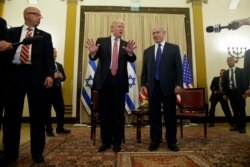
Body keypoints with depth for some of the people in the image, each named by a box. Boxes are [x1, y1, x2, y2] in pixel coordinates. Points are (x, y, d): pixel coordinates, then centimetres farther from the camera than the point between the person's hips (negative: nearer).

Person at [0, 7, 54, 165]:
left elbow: (49, 57, 3)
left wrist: (50, 75, -10)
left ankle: (37, 152, 16)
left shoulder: (45, 36, 13)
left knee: (37, 115, 3)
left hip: (36, 76, -1)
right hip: (15, 74, 1)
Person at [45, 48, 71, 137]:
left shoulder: (59, 65, 17)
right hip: (48, 90, -6)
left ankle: (60, 128, 21)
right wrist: (52, 76, -20)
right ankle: (49, 130, 15)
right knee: (47, 111, 3)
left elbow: (64, 78, 16)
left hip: (58, 90, 6)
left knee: (61, 109, 8)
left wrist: (61, 76, -6)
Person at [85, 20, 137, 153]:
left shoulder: (126, 44, 11)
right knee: (104, 112, 6)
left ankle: (117, 142, 18)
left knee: (118, 113, 5)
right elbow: (94, 57, -3)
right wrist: (93, 52, -26)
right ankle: (105, 141, 20)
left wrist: (130, 52, -27)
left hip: (119, 81, 1)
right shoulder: (101, 41, 8)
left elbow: (132, 59, -4)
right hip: (104, 80, -1)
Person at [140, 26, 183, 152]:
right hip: (153, 87, 2)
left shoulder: (174, 48, 7)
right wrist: (143, 84, 0)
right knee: (154, 115, 6)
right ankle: (155, 141, 19)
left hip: (168, 87, -2)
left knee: (170, 115, 5)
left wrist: (178, 84, -9)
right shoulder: (148, 51, 14)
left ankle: (171, 141, 19)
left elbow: (179, 68, 1)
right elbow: (144, 70, 11)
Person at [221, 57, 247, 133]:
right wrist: (224, 94, 0)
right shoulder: (226, 73, 11)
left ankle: (243, 127, 8)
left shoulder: (241, 71, 2)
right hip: (230, 93, 3)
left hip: (239, 93, -3)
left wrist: (244, 93, -11)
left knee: (241, 110, 1)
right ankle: (237, 125, 16)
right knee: (235, 111, 8)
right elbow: (223, 84, 9)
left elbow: (244, 82, -3)